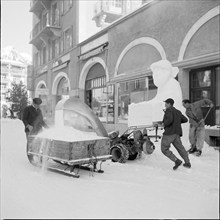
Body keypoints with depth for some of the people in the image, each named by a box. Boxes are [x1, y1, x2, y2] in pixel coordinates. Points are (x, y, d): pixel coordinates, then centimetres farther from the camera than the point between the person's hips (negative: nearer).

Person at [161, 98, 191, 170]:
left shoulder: (168, 110, -7)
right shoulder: (178, 112, 17)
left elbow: (169, 119, -25)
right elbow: (185, 120, 23)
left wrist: (164, 124, -8)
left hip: (169, 133, -8)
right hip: (176, 133, 8)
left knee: (164, 149, 1)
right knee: (180, 148, 19)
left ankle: (177, 161, -8)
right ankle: (187, 163, 24)